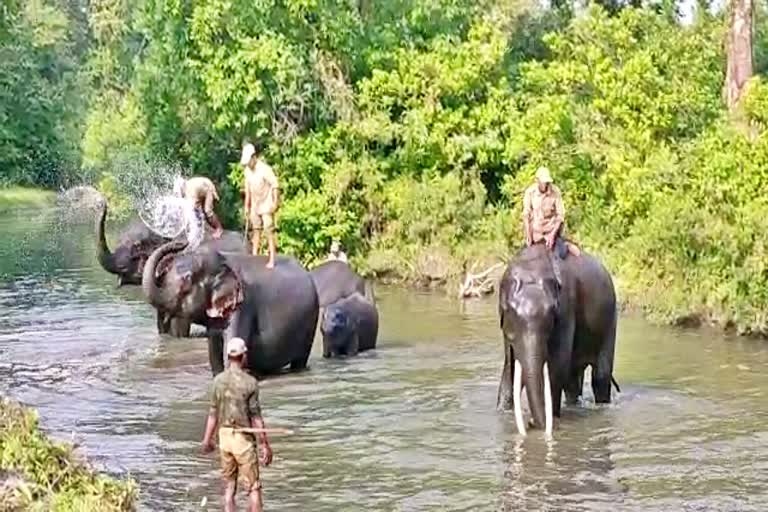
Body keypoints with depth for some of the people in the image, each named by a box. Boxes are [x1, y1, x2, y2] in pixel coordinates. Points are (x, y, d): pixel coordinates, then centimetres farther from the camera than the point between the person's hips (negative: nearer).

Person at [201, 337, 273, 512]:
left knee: (229, 485, 12)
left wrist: (207, 439, 17)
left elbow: (213, 413, 5)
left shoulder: (218, 380, -1)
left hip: (224, 435, 5)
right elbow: (256, 417, -13)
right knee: (253, 487, 3)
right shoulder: (249, 382, -13)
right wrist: (265, 445, -7)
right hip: (243, 438, -5)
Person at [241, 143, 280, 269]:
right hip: (255, 206, 7)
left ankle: (272, 260, -13)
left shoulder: (265, 169, -19)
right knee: (256, 231, 11)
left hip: (266, 205, -7)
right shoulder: (248, 170, 5)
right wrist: (247, 206, 17)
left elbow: (275, 185, -21)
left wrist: (275, 202, -25)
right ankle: (254, 257, 17)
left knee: (269, 231, -11)